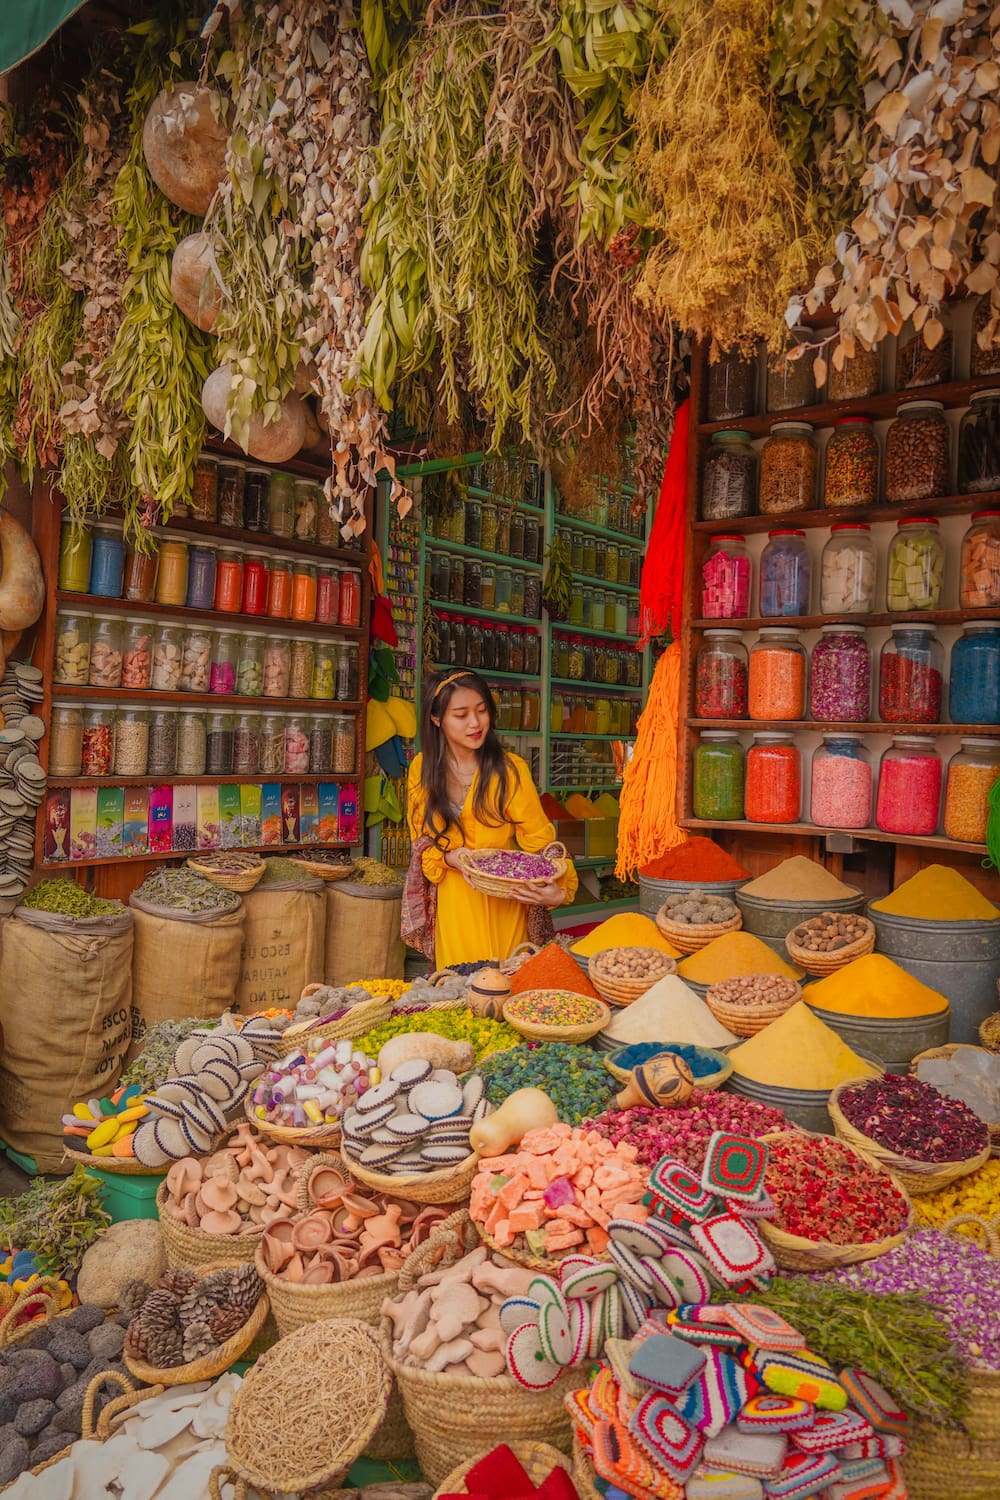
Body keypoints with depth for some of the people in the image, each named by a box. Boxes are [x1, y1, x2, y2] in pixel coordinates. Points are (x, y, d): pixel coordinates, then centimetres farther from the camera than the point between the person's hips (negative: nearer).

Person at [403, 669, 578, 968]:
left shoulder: (509, 769, -12)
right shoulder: (423, 768, -2)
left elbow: (540, 839, -12)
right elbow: (421, 841, 4)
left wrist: (558, 890, -29)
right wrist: (450, 858, -17)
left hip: (504, 902, -2)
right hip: (452, 906, 2)